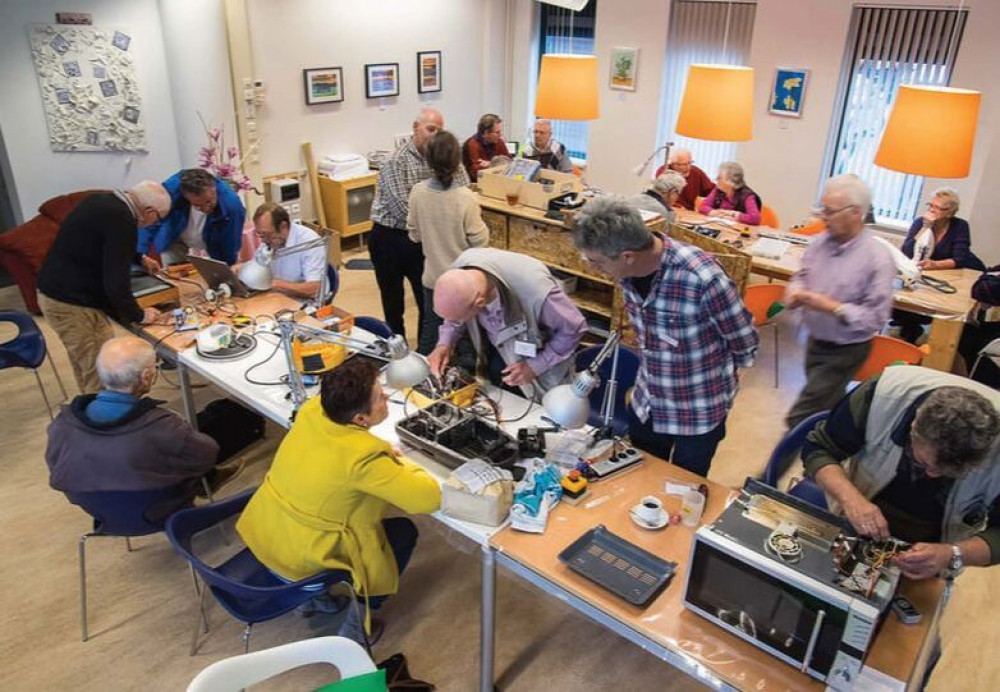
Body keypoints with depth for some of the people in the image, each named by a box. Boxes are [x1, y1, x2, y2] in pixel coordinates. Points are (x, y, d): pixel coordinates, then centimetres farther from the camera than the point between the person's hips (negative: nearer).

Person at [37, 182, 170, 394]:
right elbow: (116, 281, -25)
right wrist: (138, 315, -12)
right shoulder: (121, 221, -23)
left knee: (85, 364, 22)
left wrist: (139, 258, 38)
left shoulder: (103, 201, 7)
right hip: (72, 302, -10)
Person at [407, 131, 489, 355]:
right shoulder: (466, 197, -23)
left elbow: (414, 235, 1)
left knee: (431, 329, 20)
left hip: (433, 276, 3)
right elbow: (480, 241, -14)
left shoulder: (418, 192, -11)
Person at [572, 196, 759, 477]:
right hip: (646, 404, 6)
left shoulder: (702, 278, -34)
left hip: (699, 410, -5)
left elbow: (744, 341, -16)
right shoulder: (628, 269, -14)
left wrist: (709, 367, 1)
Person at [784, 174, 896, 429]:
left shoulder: (878, 258, -23)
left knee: (800, 419, -3)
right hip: (815, 341, 6)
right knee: (829, 406, 27)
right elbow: (802, 275, 10)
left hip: (845, 351, -6)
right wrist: (795, 291, -12)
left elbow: (875, 317, -24)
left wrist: (828, 306, -30)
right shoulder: (821, 241, -5)